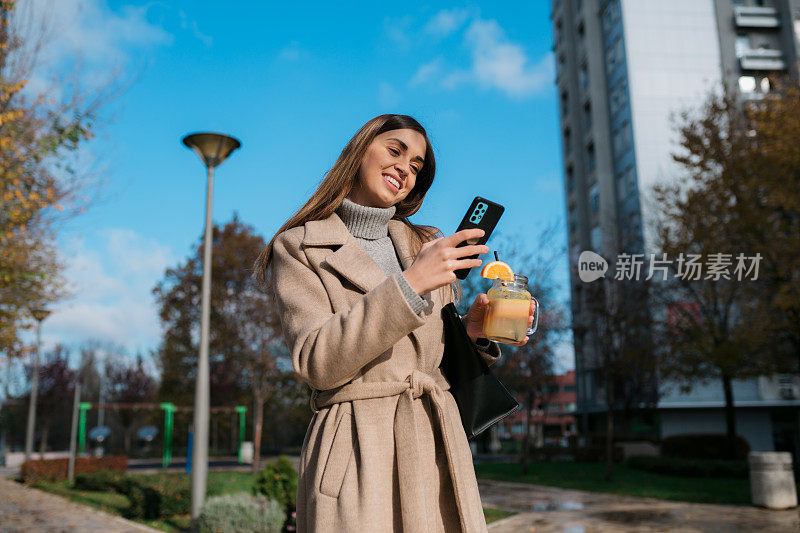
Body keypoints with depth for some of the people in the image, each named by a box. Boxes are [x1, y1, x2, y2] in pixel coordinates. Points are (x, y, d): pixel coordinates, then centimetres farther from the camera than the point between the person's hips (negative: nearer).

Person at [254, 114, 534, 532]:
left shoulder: (426, 244, 14)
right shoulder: (299, 248, 1)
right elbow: (317, 363, -14)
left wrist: (470, 331, -5)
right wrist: (409, 285, -21)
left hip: (438, 448, 4)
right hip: (357, 452, -4)